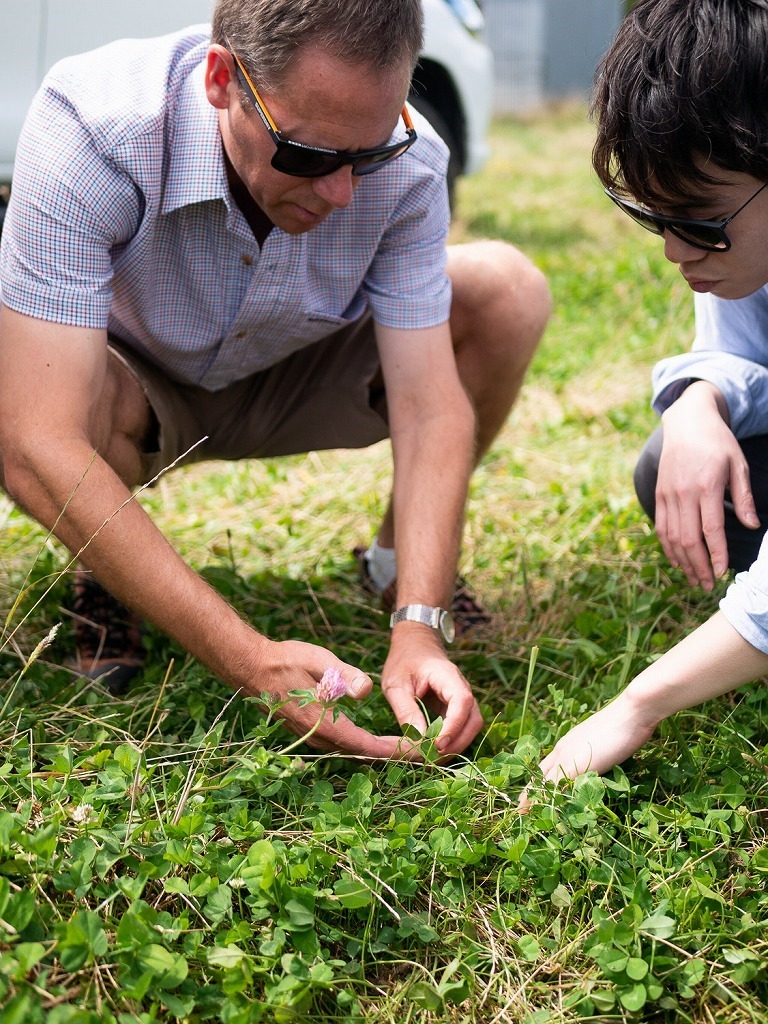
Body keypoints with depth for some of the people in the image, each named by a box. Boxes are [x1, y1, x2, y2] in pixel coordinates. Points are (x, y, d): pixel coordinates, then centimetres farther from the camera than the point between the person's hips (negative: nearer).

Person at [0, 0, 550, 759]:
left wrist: (419, 625, -39)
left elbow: (430, 410, -23)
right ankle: (104, 581, -3)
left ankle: (396, 560, 4)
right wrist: (250, 662, -49)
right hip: (135, 384, -2)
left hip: (291, 382, 3)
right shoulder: (88, 130, -38)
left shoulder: (404, 164, -27)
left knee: (506, 290, -20)